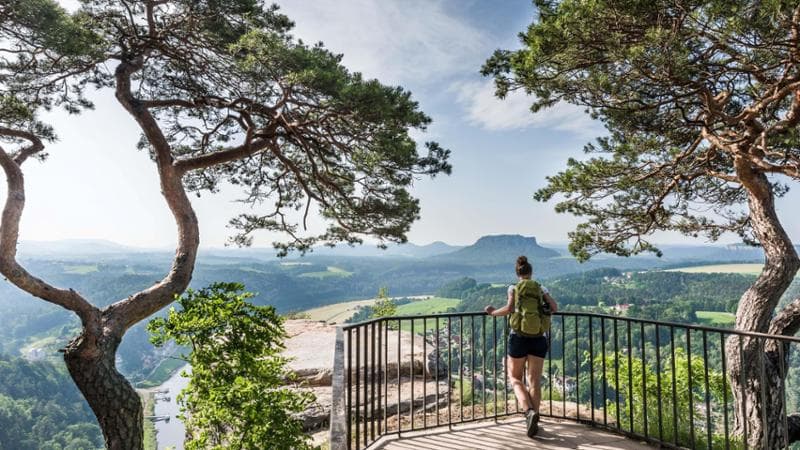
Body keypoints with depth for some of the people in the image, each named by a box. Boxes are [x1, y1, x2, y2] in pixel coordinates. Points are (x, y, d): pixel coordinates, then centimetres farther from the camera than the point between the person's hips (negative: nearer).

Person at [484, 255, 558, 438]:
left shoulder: (513, 288, 0)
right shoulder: (541, 288, 8)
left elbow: (510, 308, -15)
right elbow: (554, 308, 2)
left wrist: (493, 312, 0)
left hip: (519, 337, -2)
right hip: (539, 339, 2)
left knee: (515, 378, 12)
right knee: (535, 381, 9)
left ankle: (529, 411, -9)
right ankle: (533, 422, 8)